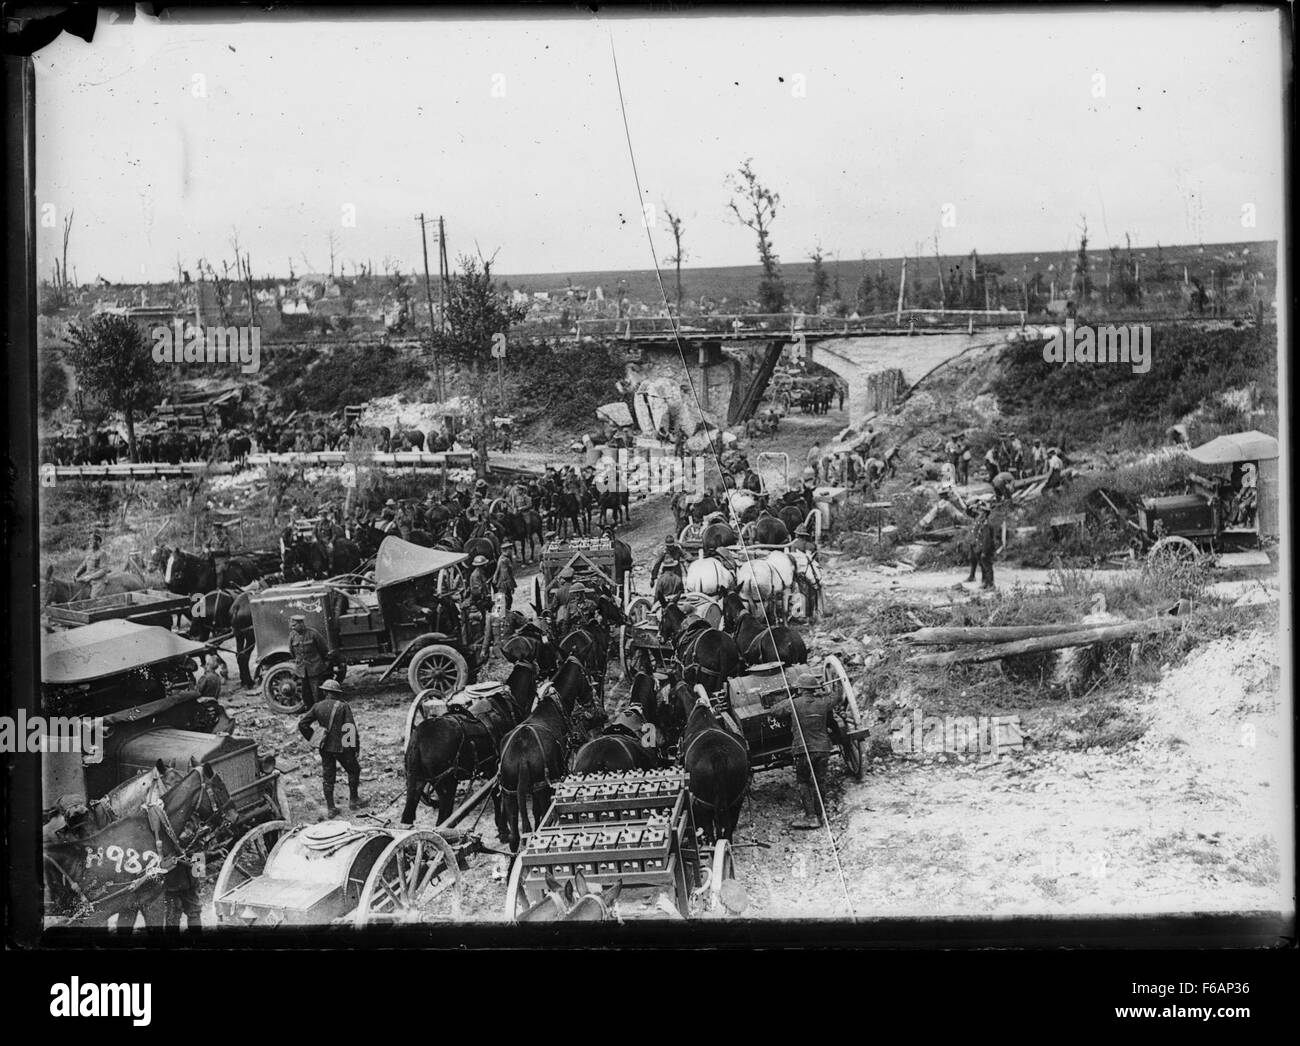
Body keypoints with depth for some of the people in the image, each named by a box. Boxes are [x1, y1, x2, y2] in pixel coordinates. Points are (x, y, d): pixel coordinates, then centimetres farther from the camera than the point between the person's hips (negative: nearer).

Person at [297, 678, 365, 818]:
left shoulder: (317, 706, 0)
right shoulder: (343, 706, -10)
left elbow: (302, 724, 0)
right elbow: (351, 727, -15)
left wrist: (312, 738, 9)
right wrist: (356, 744, -4)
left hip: (325, 748, 4)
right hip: (341, 747, -4)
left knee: (327, 776, 11)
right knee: (354, 770, 17)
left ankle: (330, 808, 12)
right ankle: (354, 800, 22)